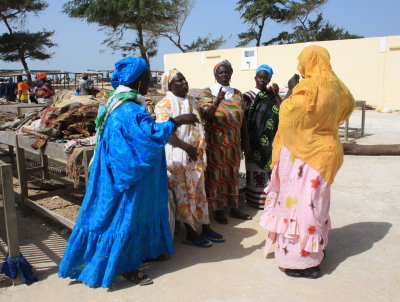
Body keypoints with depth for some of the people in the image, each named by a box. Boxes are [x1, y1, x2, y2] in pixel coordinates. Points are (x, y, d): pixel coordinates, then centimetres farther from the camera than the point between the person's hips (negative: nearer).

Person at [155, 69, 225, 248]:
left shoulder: (192, 102, 16)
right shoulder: (165, 104, -7)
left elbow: (200, 127, 20)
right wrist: (187, 147, -18)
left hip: (195, 156, 7)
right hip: (177, 156, -7)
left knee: (199, 191, 10)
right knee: (184, 193, -1)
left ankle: (205, 228, 20)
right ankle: (190, 234, 8)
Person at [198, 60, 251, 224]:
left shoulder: (237, 93, 9)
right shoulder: (208, 92, -3)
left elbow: (242, 118, 11)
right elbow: (206, 116, -16)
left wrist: (245, 139, 9)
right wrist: (216, 102, -31)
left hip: (233, 142, 4)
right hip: (215, 141, -4)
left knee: (233, 173, 11)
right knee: (216, 173, 1)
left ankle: (234, 207, 22)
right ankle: (218, 209, 13)